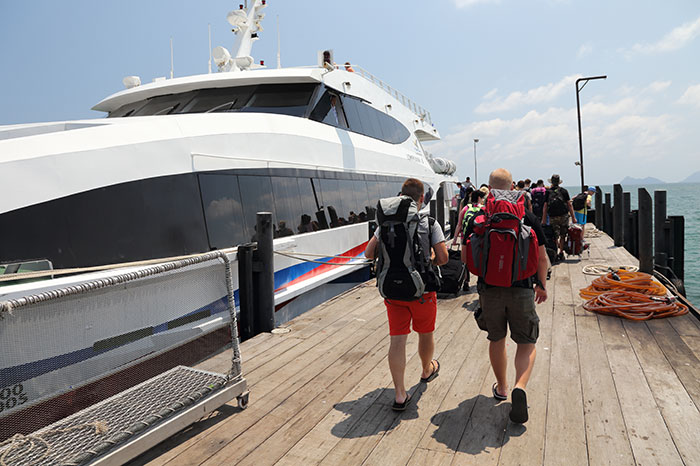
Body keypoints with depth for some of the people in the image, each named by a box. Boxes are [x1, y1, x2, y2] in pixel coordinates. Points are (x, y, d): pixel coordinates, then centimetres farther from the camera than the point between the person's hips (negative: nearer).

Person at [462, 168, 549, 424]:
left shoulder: (477, 218, -3)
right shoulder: (528, 217, -3)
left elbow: (466, 257, 1)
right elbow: (542, 258, 1)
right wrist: (541, 285, 15)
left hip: (490, 290, 1)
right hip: (521, 289, -1)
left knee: (496, 340, 18)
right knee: (526, 343, 11)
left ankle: (501, 388, 34)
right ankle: (520, 387, -10)